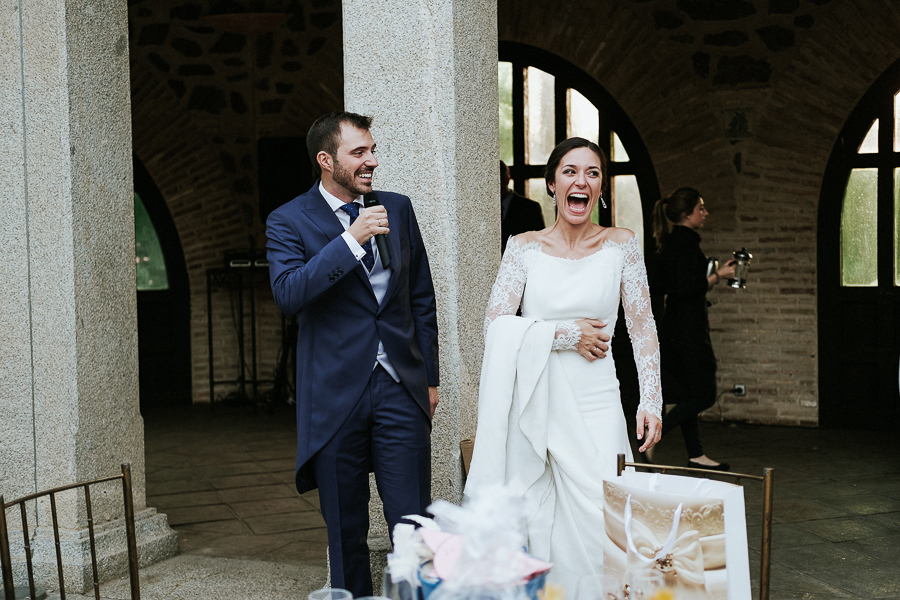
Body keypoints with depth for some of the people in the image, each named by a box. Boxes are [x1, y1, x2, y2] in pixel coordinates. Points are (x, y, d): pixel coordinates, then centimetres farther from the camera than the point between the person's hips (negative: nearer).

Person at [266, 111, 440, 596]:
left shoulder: (397, 209, 10)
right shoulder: (288, 221, -1)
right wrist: (351, 240, -21)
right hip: (336, 397, -2)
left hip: (400, 391, 2)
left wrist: (429, 377, 12)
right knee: (346, 533, 10)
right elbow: (287, 293, -18)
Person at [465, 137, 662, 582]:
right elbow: (495, 324, -2)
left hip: (595, 405, 0)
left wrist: (650, 402, -1)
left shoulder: (621, 245, 4)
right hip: (534, 404, 1)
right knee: (531, 523, 3)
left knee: (595, 524, -6)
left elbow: (643, 329, 6)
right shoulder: (524, 247, 4)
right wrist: (566, 334, -9)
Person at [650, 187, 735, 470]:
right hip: (687, 328, -10)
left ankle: (696, 455, 18)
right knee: (702, 395, -4)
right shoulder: (686, 240, -16)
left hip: (675, 327, 10)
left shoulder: (670, 241, 12)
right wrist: (718, 275, -13)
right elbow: (688, 288, -23)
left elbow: (658, 286, 15)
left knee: (690, 394, 13)